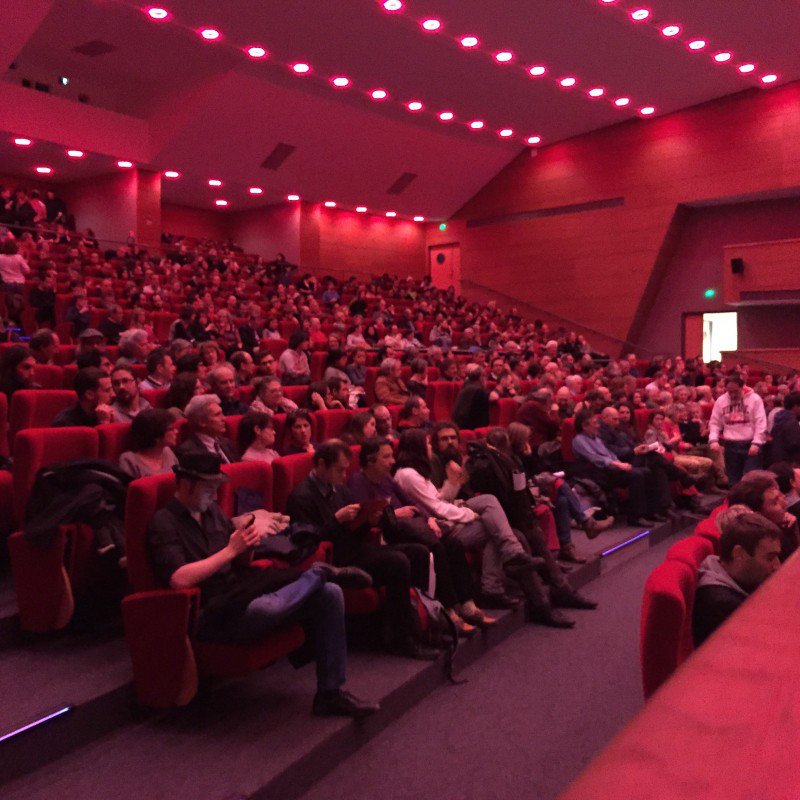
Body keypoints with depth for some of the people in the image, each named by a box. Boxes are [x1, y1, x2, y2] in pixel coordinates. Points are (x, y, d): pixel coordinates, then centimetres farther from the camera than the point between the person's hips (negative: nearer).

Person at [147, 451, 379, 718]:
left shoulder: (213, 511, 16)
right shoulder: (163, 523, -6)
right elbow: (179, 580, -22)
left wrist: (247, 547, -3)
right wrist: (231, 550, -16)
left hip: (240, 594, 8)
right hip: (210, 615, -8)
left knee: (330, 595, -8)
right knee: (270, 608, -40)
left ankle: (331, 693, -1)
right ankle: (321, 572, -9)